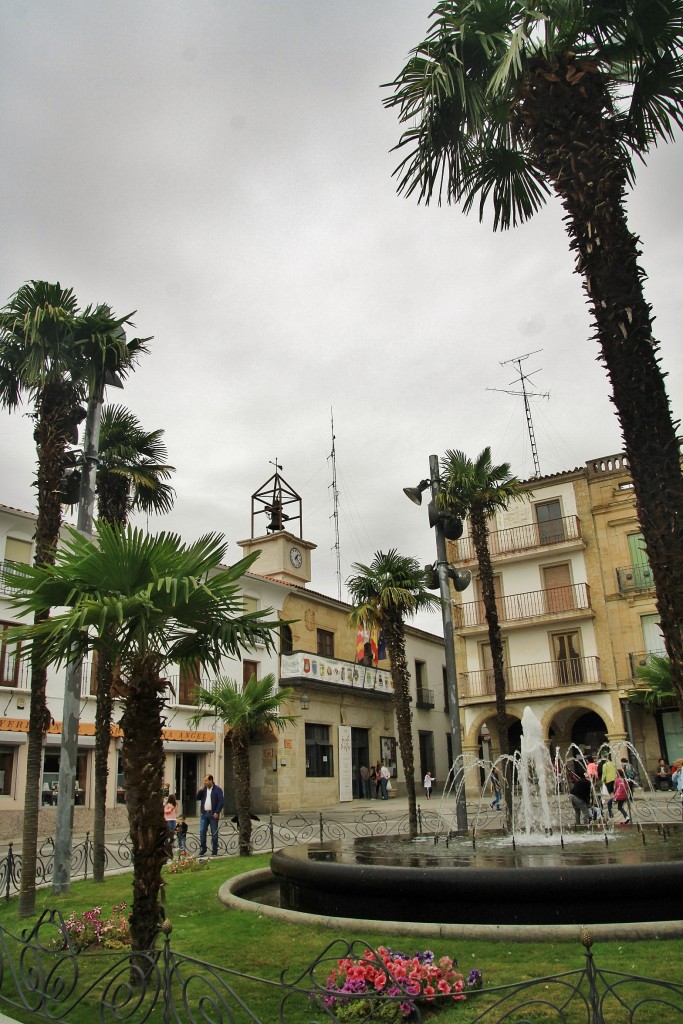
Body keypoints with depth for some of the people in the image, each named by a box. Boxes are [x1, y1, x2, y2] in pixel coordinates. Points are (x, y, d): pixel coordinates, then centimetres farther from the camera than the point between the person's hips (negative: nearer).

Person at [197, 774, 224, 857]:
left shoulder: (218, 789, -6)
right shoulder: (204, 789, 12)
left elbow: (221, 802, -10)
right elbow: (198, 798, 12)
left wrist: (217, 812, -17)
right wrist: (200, 791, -5)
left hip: (213, 814, -5)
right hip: (204, 814, 5)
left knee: (214, 833, 2)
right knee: (202, 831, 1)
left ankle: (214, 851, 9)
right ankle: (202, 849, 13)